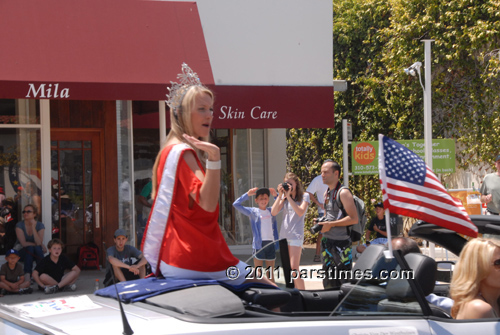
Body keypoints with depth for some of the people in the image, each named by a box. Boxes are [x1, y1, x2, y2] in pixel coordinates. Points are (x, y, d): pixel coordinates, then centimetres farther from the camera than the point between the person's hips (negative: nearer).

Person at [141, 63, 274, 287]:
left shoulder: (172, 150, 17)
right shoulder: (183, 152, -15)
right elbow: (208, 203, -25)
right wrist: (214, 157, -31)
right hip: (194, 258, -10)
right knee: (270, 291, 1)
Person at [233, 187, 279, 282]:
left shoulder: (271, 211, 11)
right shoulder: (253, 212, 1)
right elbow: (236, 204, -3)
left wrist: (276, 195, 5)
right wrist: (248, 194, -7)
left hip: (271, 243, 4)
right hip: (259, 244, -4)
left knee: (270, 272, 11)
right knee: (258, 273, -1)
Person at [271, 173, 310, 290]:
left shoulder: (304, 196, 0)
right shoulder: (283, 197, 14)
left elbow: (300, 212, -16)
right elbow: (273, 212, 3)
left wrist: (289, 196, -15)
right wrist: (280, 195, -3)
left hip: (296, 235, -6)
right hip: (284, 235, 6)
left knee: (294, 268, -15)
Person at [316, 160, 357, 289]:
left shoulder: (343, 193, -12)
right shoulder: (327, 193, 15)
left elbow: (354, 218, -19)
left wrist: (331, 224, -19)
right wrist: (321, 222, 7)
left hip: (341, 243, -9)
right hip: (327, 241, 9)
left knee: (345, 281, -7)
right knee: (329, 282, 12)